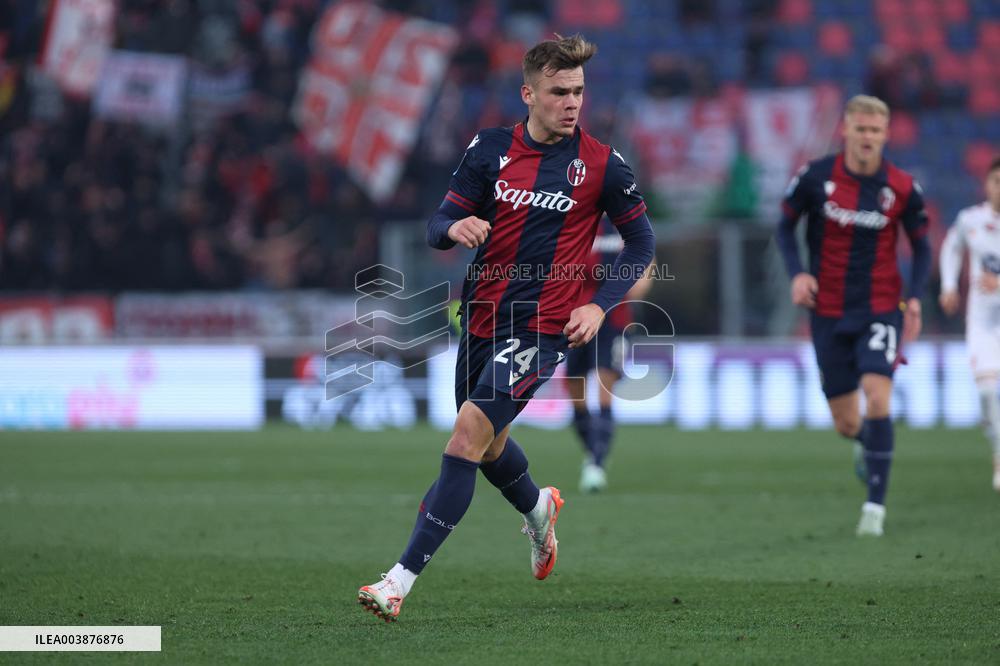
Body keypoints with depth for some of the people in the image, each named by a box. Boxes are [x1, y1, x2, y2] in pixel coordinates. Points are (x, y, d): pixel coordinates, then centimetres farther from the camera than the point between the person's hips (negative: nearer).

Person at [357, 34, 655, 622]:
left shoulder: (602, 164, -6)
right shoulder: (491, 149, 1)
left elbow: (641, 242, 5)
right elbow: (439, 227, 3)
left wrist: (600, 306, -7)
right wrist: (453, 228, -22)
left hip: (542, 329, -5)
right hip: (482, 320, 5)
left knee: (470, 432, -20)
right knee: (487, 446, 20)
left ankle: (401, 581, -21)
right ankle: (538, 508, 57)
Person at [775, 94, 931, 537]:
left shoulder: (902, 188, -7)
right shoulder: (815, 177, -7)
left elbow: (921, 246, 5)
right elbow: (786, 224, 6)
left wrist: (915, 297, -8)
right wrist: (797, 273, -10)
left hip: (880, 309, -1)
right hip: (828, 313, 1)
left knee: (877, 397, -21)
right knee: (846, 424, 5)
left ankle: (875, 505, -12)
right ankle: (868, 442, 44)